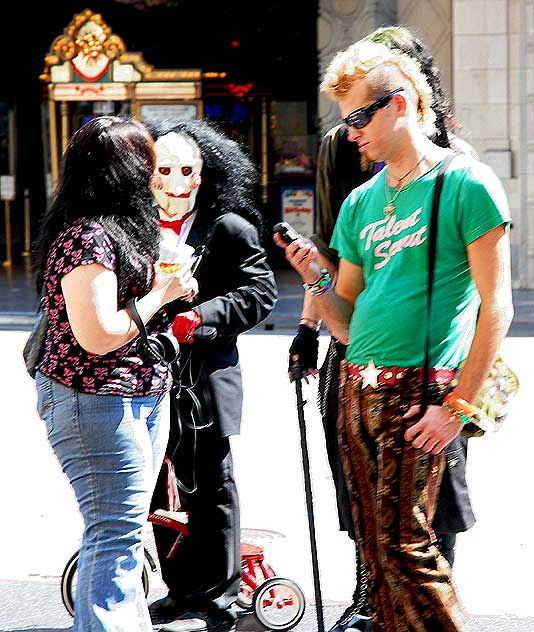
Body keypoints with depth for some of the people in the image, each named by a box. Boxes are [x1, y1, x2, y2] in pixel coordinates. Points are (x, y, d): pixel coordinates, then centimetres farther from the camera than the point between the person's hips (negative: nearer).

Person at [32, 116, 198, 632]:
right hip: (96, 402, -10)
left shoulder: (115, 229, 12)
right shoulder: (86, 237, -19)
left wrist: (166, 285, 10)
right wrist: (161, 293, -14)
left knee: (126, 527, 17)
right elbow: (98, 336, -24)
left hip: (143, 396, 10)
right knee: (116, 532, -8)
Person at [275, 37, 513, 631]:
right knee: (375, 547, 8)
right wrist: (315, 280, -2)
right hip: (357, 385, 7)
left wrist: (457, 405, -14)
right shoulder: (361, 202, 15)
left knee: (403, 546, -11)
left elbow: (496, 306, -8)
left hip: (419, 389, -7)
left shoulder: (466, 183, -5)